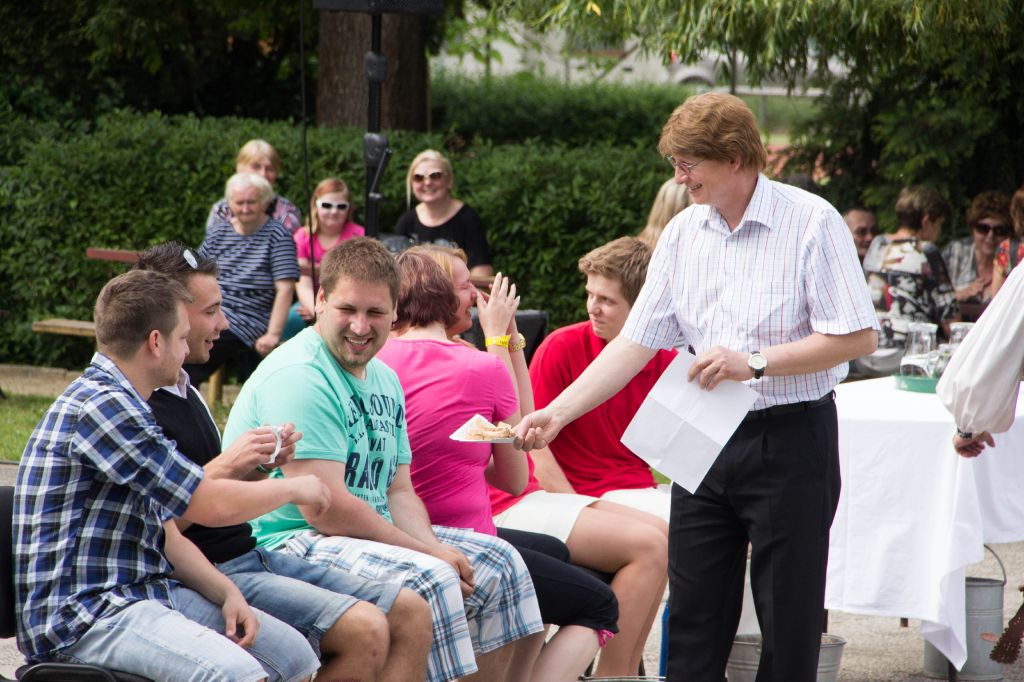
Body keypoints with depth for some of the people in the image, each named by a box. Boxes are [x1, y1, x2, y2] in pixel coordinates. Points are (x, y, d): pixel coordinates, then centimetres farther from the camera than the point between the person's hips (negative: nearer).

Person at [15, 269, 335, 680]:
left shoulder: (123, 406, 19)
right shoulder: (99, 406, -16)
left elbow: (166, 536, 18)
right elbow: (211, 505, -15)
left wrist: (227, 592, 1)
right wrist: (294, 488, 2)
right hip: (84, 613, -10)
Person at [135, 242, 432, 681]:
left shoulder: (186, 392, 19)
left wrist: (258, 468, 6)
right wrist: (225, 467, -18)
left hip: (252, 556, 10)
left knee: (411, 614, -1)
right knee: (364, 630, -25)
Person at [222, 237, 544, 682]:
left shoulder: (384, 379, 14)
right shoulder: (299, 377, -17)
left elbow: (399, 491, 13)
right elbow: (324, 507, -23)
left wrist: (433, 546, -9)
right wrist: (429, 551, -17)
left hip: (376, 535, 10)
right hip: (291, 543, -10)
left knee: (499, 563, 6)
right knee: (429, 580, -30)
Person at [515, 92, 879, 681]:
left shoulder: (811, 222, -10)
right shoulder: (683, 233, 8)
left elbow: (858, 337, -14)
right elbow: (636, 342, 9)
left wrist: (755, 361, -19)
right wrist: (556, 414, 2)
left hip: (789, 439, -6)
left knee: (789, 620, 0)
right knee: (693, 615, 8)